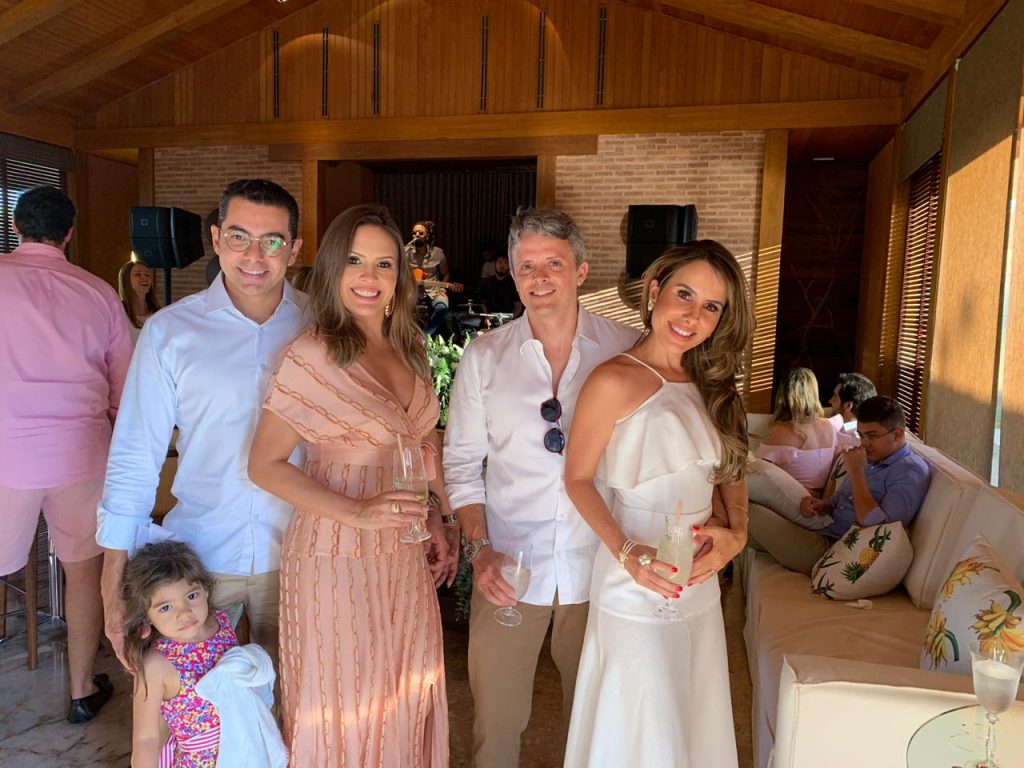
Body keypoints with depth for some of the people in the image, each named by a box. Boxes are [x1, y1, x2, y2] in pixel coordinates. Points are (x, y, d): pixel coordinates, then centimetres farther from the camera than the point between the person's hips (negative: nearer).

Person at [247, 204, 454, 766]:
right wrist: (356, 512, -22)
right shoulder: (311, 356, -15)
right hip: (337, 557, -5)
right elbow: (264, 465, -13)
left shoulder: (410, 348, 4)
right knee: (345, 706, 11)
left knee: (405, 699, 18)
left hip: (406, 556, 6)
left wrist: (439, 523, 8)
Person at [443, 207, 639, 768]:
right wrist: (480, 548, -6)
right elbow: (461, 462, 3)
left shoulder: (626, 350, -4)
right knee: (496, 720, 12)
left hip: (597, 568, 0)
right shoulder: (484, 356, -1)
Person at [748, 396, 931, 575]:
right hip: (823, 535, 9)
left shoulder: (911, 471, -12)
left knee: (754, 515, -13)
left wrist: (856, 472, -19)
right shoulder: (871, 458, 15)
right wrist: (820, 505, -1)